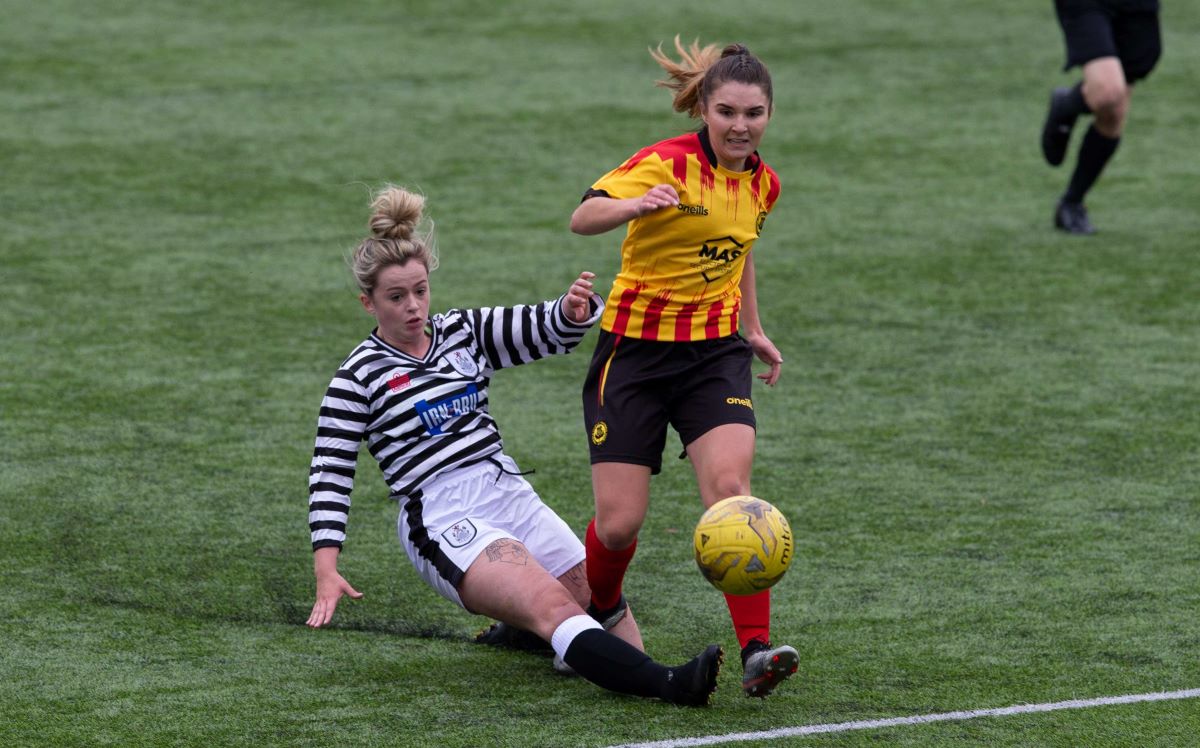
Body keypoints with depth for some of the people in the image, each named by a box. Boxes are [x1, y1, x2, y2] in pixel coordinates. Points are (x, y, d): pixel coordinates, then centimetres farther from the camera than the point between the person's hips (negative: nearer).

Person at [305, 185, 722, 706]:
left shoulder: (464, 331, 13)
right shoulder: (359, 378, 0)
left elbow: (549, 332, 11)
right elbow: (330, 474, -1)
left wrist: (574, 309, -15)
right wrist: (326, 571, -11)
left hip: (510, 495, 7)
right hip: (443, 519, -7)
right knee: (552, 602, -28)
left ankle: (514, 631, 26)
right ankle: (668, 684, -46)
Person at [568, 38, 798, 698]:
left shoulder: (760, 183, 3)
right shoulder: (667, 164, -16)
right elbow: (583, 217, -33)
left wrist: (752, 330, 24)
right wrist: (637, 205, -52)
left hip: (715, 352, 4)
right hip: (635, 351, -3)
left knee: (730, 488, -21)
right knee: (619, 523, -5)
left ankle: (755, 650, -24)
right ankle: (601, 612, 28)